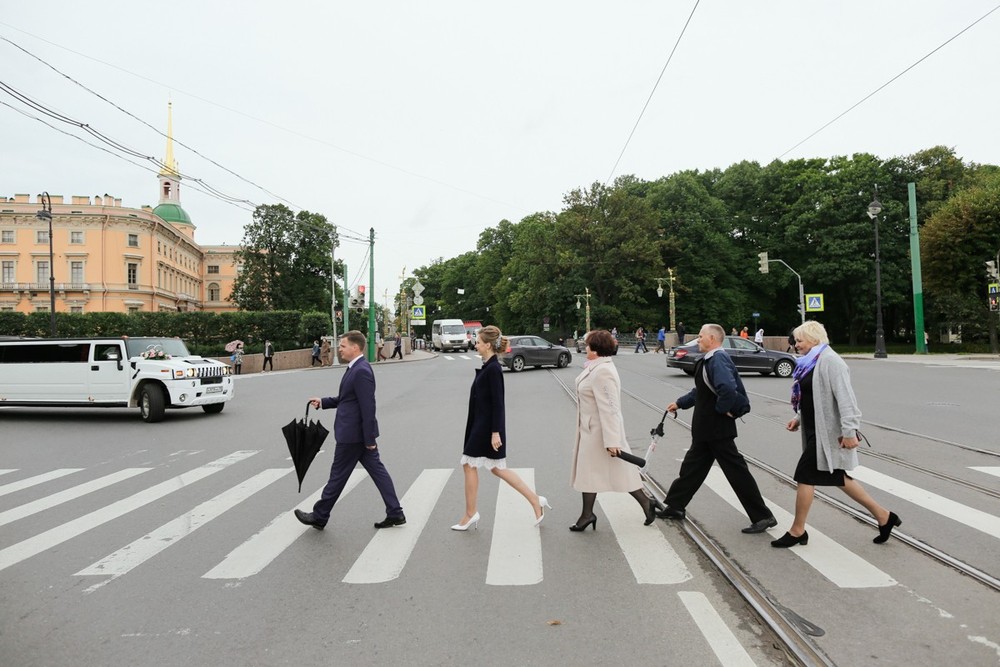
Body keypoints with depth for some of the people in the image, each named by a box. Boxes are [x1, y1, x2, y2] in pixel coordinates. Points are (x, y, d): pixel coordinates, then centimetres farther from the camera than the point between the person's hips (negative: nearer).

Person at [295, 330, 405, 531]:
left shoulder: (361, 371, -22)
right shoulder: (356, 368, 10)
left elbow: (368, 407, -23)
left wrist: (369, 439, -21)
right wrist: (323, 402, 12)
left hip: (353, 434, -10)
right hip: (360, 434, 10)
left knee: (338, 474, 6)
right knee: (377, 470, 10)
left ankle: (319, 516, 22)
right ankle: (395, 514, 15)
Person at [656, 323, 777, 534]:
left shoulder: (718, 359, -21)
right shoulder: (710, 359, 10)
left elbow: (728, 390, -35)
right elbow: (701, 391, 21)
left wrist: (721, 409, -19)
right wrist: (680, 403, 24)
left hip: (716, 428, -10)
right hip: (707, 428, 10)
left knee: (736, 470, -1)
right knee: (693, 465, 18)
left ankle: (762, 516, 10)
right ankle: (675, 506, 30)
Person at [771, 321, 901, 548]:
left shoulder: (829, 360, -18)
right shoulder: (812, 362, 12)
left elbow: (845, 398, -24)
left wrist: (849, 431, -26)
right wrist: (799, 418, 12)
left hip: (827, 432, -10)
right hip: (817, 430, 10)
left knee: (805, 476, -2)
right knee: (838, 478, 17)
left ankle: (797, 531, 12)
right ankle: (883, 516, 29)